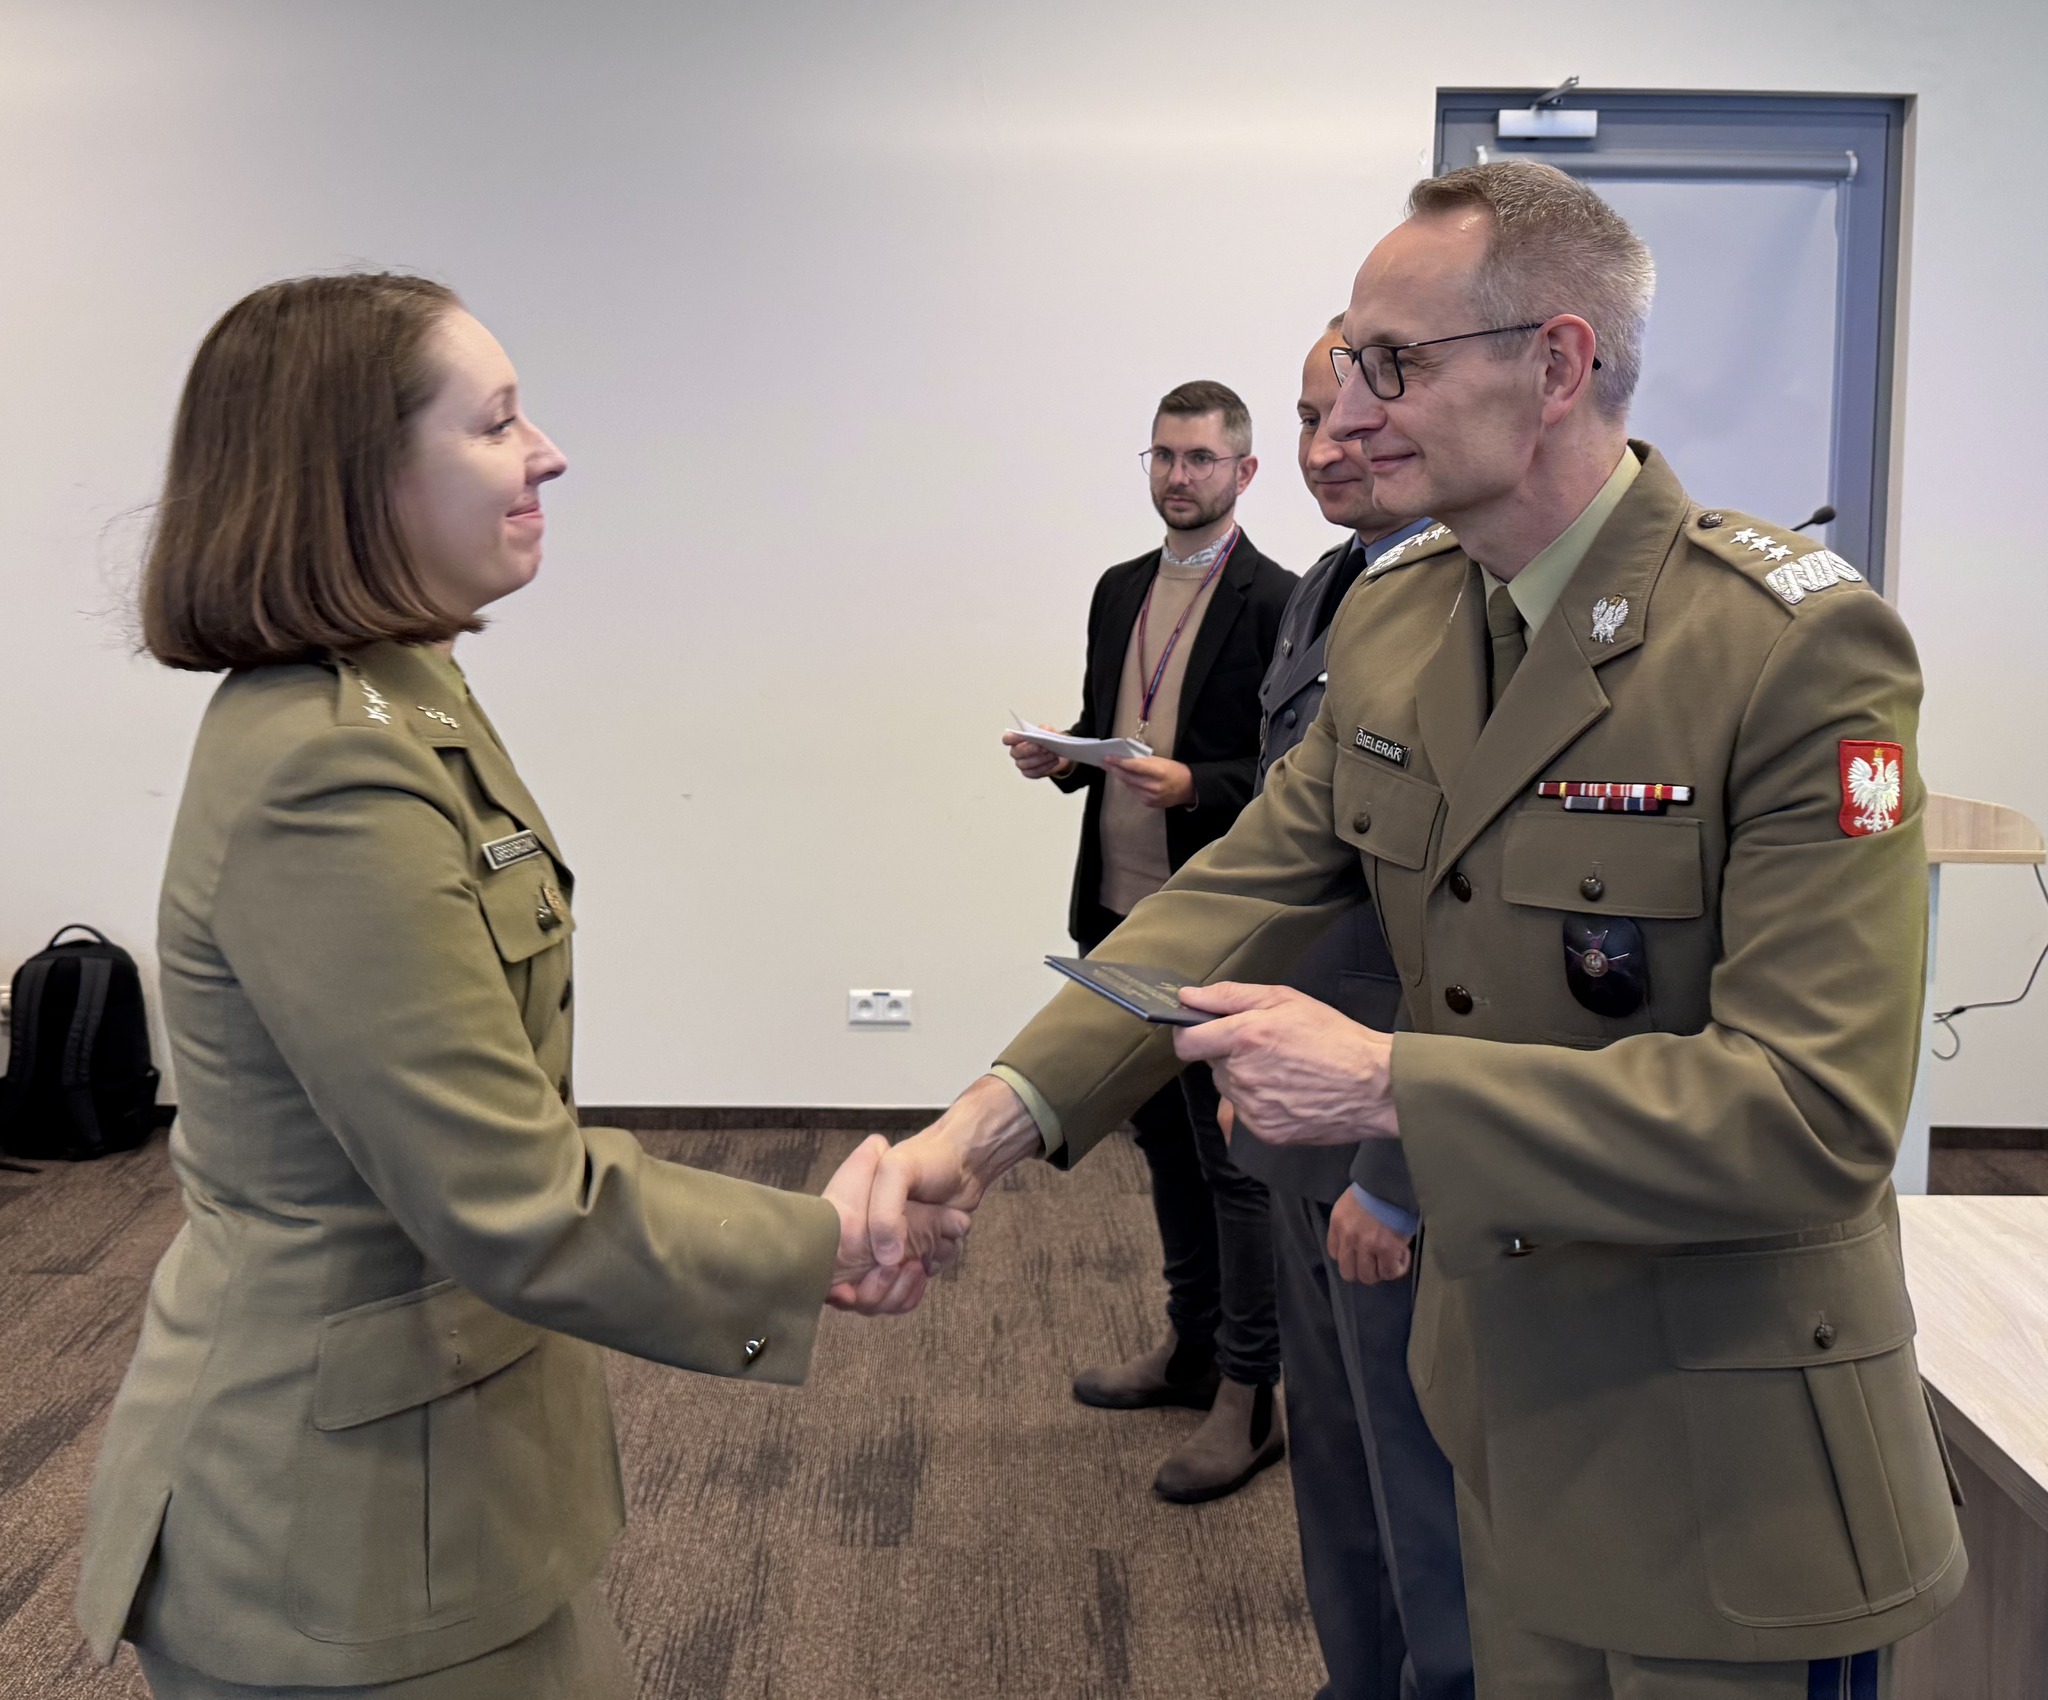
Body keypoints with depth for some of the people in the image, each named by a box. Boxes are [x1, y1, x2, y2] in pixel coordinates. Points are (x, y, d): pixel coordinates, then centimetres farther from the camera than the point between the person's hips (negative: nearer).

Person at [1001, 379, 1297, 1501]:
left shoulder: (1278, 604, -10)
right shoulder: (1120, 591, 13)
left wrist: (1193, 786, -26)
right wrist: (1060, 755, -1)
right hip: (1123, 914, 8)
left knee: (1234, 1162, 1)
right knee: (1166, 1142, 18)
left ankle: (1246, 1401, 12)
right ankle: (1190, 1347, 34)